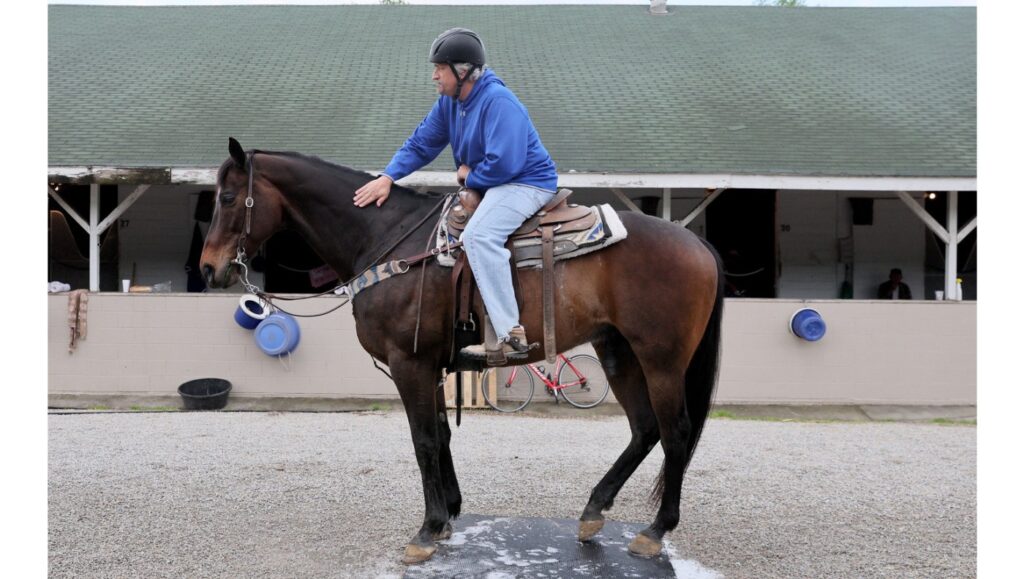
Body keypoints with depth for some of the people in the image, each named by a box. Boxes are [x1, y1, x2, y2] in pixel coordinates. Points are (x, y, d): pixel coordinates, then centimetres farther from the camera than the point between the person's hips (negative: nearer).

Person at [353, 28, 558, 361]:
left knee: (478, 235, -34)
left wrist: (469, 176, -11)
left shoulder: (498, 102, -22)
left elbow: (503, 164, -29)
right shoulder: (448, 102, 7)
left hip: (527, 183, -10)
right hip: (487, 183, 10)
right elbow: (420, 144, 11)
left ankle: (512, 336, -36)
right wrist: (388, 176, -4)